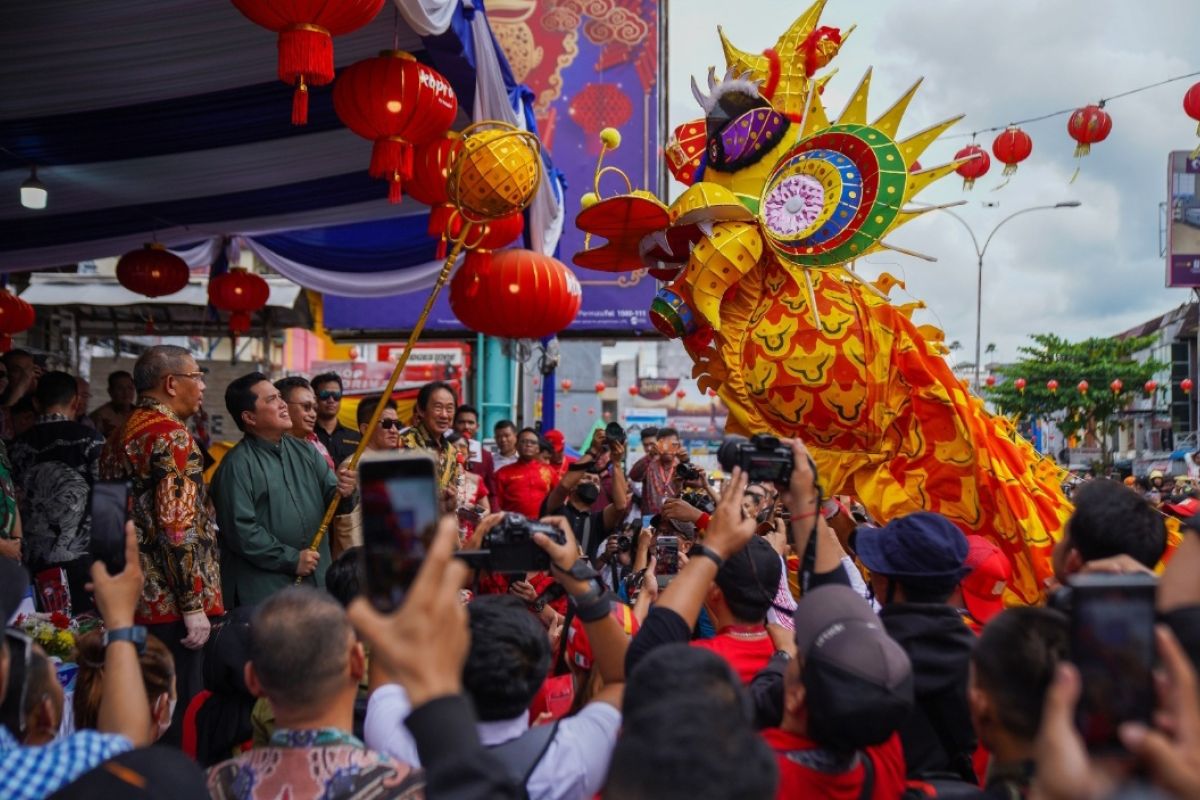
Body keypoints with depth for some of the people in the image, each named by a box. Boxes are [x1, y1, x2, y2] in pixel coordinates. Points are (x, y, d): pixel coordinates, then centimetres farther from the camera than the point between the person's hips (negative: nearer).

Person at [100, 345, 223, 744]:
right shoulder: (171, 434, -14)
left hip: (134, 598, 9)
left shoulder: (121, 435, 15)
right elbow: (177, 526, -21)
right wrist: (194, 605, -19)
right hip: (169, 602, -9)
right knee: (177, 712, -2)